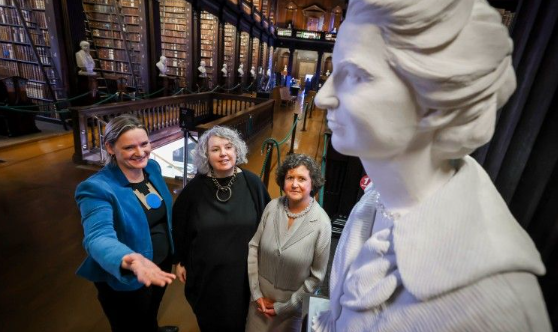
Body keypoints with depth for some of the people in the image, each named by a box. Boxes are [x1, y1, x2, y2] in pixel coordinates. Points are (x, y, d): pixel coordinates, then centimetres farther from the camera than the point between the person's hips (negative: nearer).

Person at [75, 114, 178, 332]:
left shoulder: (152, 168, -8)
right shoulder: (97, 188, -28)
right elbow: (99, 237, -42)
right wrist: (132, 261, -61)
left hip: (162, 264, 6)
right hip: (125, 280, -6)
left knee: (151, 312, 35)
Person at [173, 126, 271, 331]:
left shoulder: (252, 183, -14)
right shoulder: (195, 188, -13)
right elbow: (179, 227, -1)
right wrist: (179, 261, 5)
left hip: (244, 270, 0)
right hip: (205, 271, 0)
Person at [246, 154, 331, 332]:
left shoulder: (321, 223, -21)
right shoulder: (272, 207, -13)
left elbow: (317, 276, -13)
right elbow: (254, 247, -5)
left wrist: (284, 307, -8)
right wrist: (256, 293, -4)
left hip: (293, 301, -2)